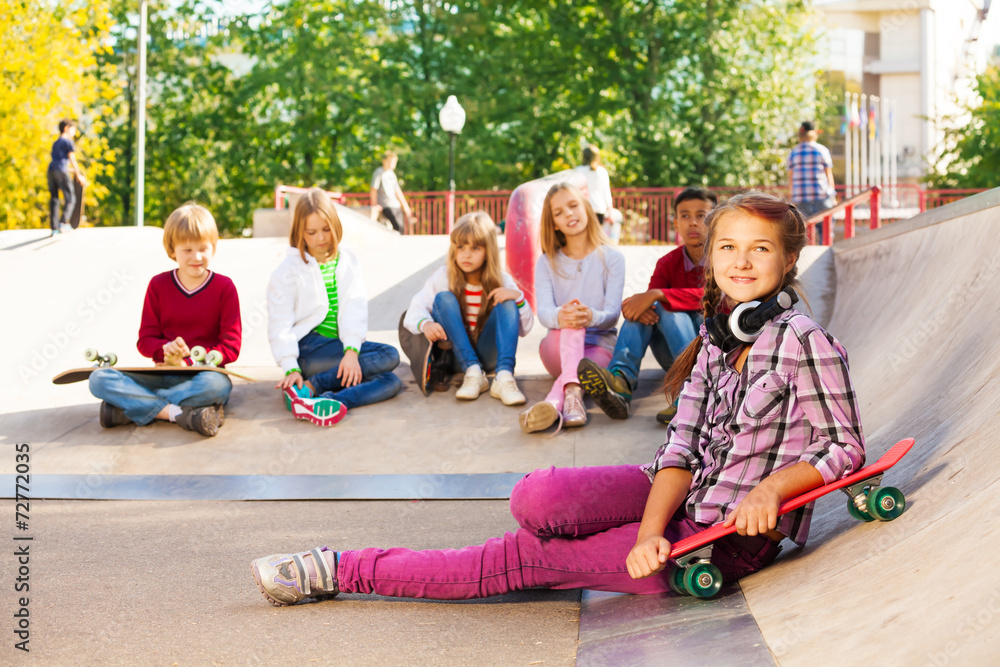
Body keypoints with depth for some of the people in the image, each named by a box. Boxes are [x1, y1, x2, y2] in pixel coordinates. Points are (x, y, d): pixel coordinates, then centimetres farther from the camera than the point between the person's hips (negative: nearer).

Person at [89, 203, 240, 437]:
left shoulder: (224, 287, 2)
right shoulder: (158, 285, 9)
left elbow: (231, 347, -4)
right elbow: (145, 341, 6)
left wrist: (189, 363, -16)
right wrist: (165, 349, -18)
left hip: (199, 375, -3)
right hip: (163, 376, 3)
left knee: (217, 385, -41)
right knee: (99, 379, -21)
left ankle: (133, 408, -30)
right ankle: (180, 413, -32)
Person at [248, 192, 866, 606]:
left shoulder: (803, 339, -12)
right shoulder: (713, 344, 8)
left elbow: (845, 449, -9)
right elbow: (682, 449, 0)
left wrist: (772, 486, -23)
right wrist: (652, 529, -16)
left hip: (729, 538, -6)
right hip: (684, 496, 6)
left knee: (524, 557, -10)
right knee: (537, 499, -21)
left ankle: (346, 571, 0)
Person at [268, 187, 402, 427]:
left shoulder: (348, 261, 12)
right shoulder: (289, 269, 1)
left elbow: (355, 308, -2)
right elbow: (280, 323, -4)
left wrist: (351, 351, -19)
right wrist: (291, 369, -17)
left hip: (342, 345, 5)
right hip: (309, 346, -5)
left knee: (390, 382, -23)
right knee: (388, 356, -24)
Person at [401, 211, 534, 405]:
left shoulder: (501, 280, -2)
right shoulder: (443, 278, -5)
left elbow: (525, 329, -3)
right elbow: (414, 310, -16)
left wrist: (518, 297, -22)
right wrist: (425, 324, -40)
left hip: (488, 354, 1)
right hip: (456, 355, 0)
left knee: (507, 303, -20)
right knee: (443, 298, -21)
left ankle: (504, 376, -39)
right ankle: (472, 373, -31)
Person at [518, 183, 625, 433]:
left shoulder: (611, 258, 4)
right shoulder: (547, 262, 9)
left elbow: (613, 313, -9)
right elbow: (543, 311, -9)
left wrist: (591, 317, -36)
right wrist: (560, 317, -36)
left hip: (599, 347, -1)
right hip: (558, 347, 1)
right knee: (571, 319, -33)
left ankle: (553, 403, -66)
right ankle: (572, 391, -60)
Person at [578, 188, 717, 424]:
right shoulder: (668, 263, 9)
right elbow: (647, 299, -6)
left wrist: (657, 295, -32)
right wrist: (638, 309, -32)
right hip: (672, 356, 4)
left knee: (668, 309, -27)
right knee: (644, 311, -20)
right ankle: (620, 382, -44)